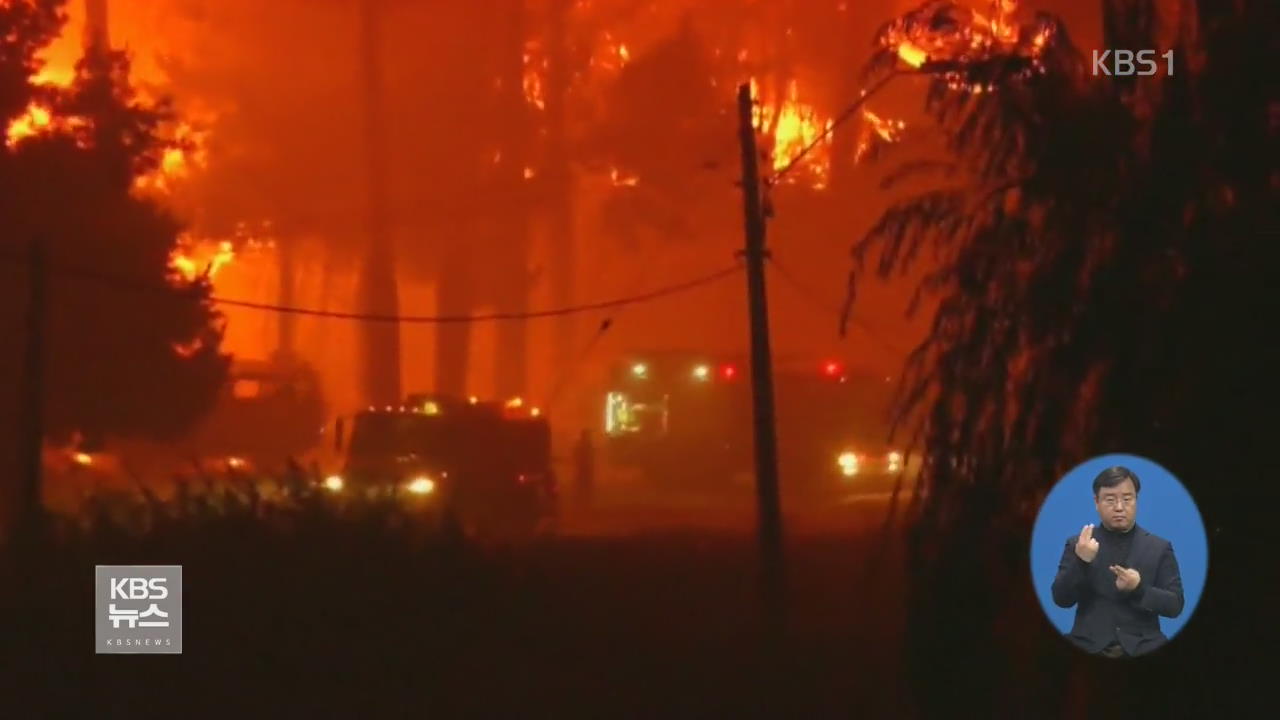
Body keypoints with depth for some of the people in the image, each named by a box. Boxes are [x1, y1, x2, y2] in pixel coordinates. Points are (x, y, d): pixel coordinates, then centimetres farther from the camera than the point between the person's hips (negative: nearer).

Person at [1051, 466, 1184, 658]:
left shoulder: (1159, 548, 9)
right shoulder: (1077, 545, 10)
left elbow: (1175, 606, 4)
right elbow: (1061, 599, 1)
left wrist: (1139, 589, -14)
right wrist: (1080, 562, -15)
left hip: (1142, 648, 1)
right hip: (1089, 647, -1)